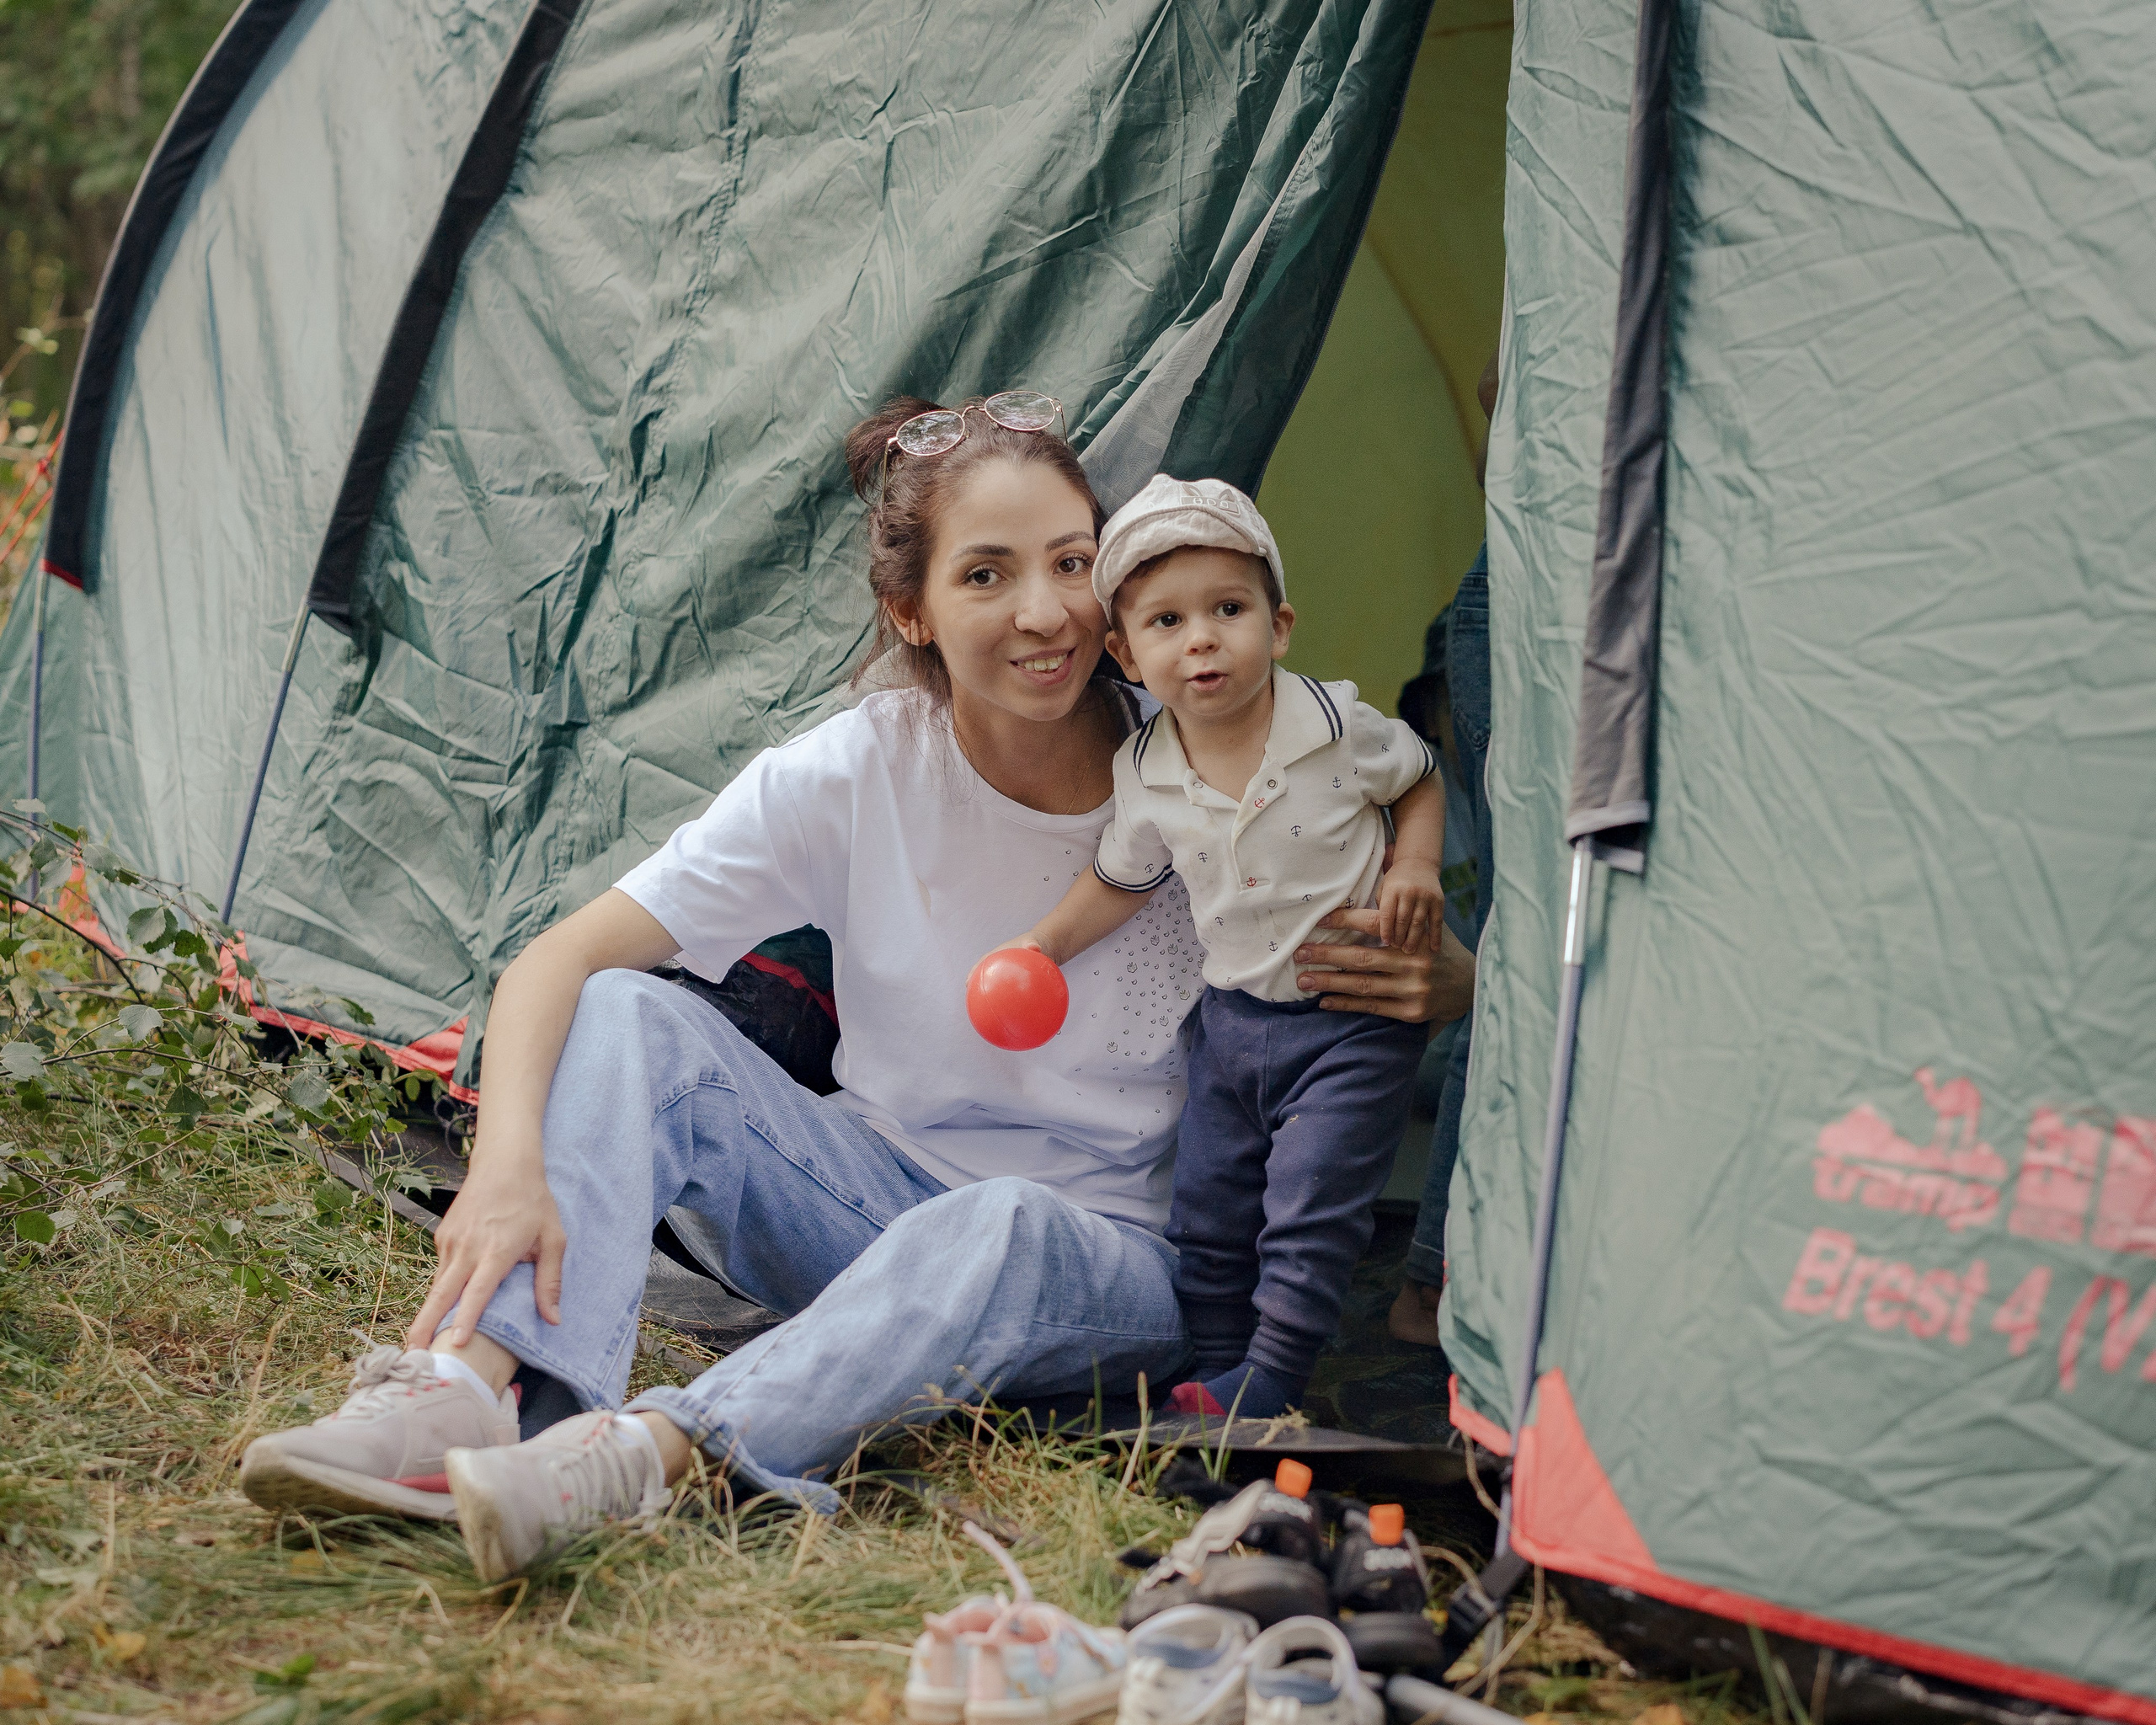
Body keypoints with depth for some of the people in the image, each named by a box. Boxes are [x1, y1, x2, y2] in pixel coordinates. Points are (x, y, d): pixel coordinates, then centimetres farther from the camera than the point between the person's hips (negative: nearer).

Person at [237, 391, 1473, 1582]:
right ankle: (462, 1392, -39)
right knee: (631, 1021, -22)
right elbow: (563, 958, -17)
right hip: (881, 1205, 2)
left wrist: (1428, 982, -26)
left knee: (999, 1230, -40)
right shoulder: (852, 779, -13)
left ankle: (646, 1454, -53)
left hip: (1119, 1272, -2)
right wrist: (510, 1158, -36)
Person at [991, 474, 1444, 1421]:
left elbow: (1420, 779, 2)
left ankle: (1261, 1388, -3)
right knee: (1206, 1217, 9)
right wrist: (1043, 945, 6)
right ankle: (1222, 1378, 24)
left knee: (1309, 1210, -11)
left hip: (1353, 1020, -4)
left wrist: (1415, 870, -13)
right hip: (1233, 1017, 4)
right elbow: (1123, 876, 13)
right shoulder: (1147, 775, -7)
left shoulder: (1340, 728, -17)